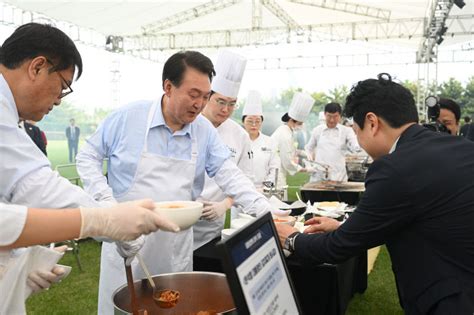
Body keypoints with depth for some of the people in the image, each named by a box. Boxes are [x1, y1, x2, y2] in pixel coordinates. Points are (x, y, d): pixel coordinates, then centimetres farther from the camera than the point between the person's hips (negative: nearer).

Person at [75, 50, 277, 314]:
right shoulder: (128, 117, -9)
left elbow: (229, 174, -4)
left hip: (177, 247, 3)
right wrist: (106, 201, -12)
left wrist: (266, 212, -16)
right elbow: (88, 156, 0)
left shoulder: (205, 130, -1)